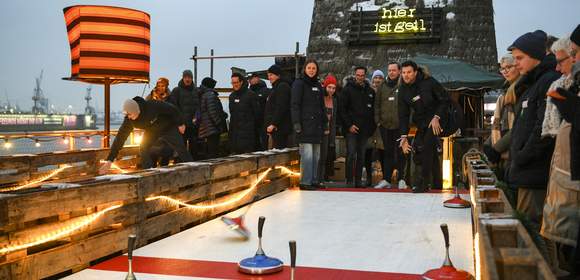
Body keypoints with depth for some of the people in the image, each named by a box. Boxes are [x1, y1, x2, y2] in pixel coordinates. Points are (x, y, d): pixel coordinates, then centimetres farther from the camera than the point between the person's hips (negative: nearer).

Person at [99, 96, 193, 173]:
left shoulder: (153, 106, -39)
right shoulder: (129, 120, -26)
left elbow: (172, 109, -24)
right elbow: (120, 138, -24)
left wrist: (181, 123, -13)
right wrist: (110, 160, -29)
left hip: (169, 128, -4)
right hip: (151, 131, 4)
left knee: (181, 150, -8)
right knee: (143, 150, -12)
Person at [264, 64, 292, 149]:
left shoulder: (283, 87, -9)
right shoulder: (276, 87, 24)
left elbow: (281, 108, -19)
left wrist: (273, 124, -22)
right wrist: (269, 124, 20)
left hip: (280, 127, -10)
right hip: (276, 127, 10)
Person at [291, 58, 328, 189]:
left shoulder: (318, 85, 19)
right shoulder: (299, 83, -2)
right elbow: (294, 105, -8)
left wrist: (325, 124, 18)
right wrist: (296, 123, -16)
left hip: (316, 126, 7)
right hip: (305, 125, -7)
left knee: (316, 155, 9)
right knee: (307, 154, -10)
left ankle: (314, 180, 17)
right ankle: (305, 182, -5)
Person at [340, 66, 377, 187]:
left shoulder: (370, 91, 13)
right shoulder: (348, 89, 1)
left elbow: (373, 110, 16)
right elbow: (342, 109, -3)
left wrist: (372, 127, 5)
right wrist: (349, 125, -11)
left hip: (365, 129, 4)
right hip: (352, 128, -4)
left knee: (361, 156, 6)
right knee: (351, 154, -7)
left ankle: (358, 180, 12)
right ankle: (349, 180, -2)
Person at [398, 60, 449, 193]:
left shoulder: (429, 82, -16)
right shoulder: (403, 90, -2)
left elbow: (445, 100, -10)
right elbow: (403, 115, -2)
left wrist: (436, 117, -17)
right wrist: (404, 136, -8)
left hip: (436, 120, -5)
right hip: (421, 122, 5)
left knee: (426, 146, -18)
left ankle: (424, 182, -12)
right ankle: (436, 183, 20)